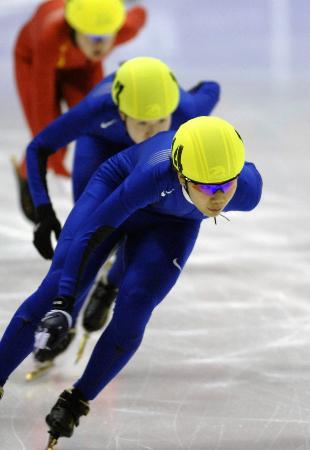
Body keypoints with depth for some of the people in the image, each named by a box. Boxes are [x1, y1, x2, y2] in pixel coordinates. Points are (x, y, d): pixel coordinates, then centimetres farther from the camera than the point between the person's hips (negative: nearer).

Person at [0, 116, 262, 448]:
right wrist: (63, 306, -37)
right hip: (118, 187, -2)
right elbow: (91, 232, -34)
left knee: (131, 315, -14)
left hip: (173, 224, 2)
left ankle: (78, 400, 8)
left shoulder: (248, 191, -34)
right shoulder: (157, 172, -44)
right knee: (54, 292, -9)